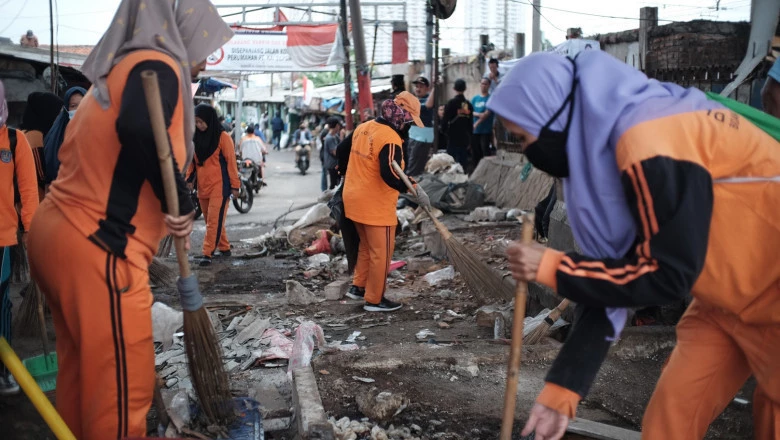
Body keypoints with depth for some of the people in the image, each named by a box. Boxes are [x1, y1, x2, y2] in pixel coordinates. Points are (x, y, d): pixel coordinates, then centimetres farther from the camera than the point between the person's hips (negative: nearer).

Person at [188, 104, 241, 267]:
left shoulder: (223, 137, -8)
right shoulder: (196, 137, 9)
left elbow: (231, 162, -7)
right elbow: (192, 161, 13)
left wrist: (235, 185, -8)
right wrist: (188, 179, 0)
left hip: (219, 186, -6)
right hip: (202, 186, 7)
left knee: (214, 221, -9)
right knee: (211, 221, 13)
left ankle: (208, 253, -9)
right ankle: (224, 248, 26)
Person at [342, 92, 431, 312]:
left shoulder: (362, 128, 7)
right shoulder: (390, 138, -21)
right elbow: (390, 174, -34)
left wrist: (343, 171, 38)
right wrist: (415, 189, -36)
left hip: (354, 199, 9)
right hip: (376, 206, -9)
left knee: (367, 246, 25)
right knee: (381, 252, 4)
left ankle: (358, 287, 33)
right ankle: (374, 300, 14)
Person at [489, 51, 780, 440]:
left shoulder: (652, 142, -28)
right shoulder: (599, 142, -1)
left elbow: (668, 275, -23)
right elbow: (611, 273, 0)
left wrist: (552, 268, -16)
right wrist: (561, 388, -1)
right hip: (726, 297, 8)